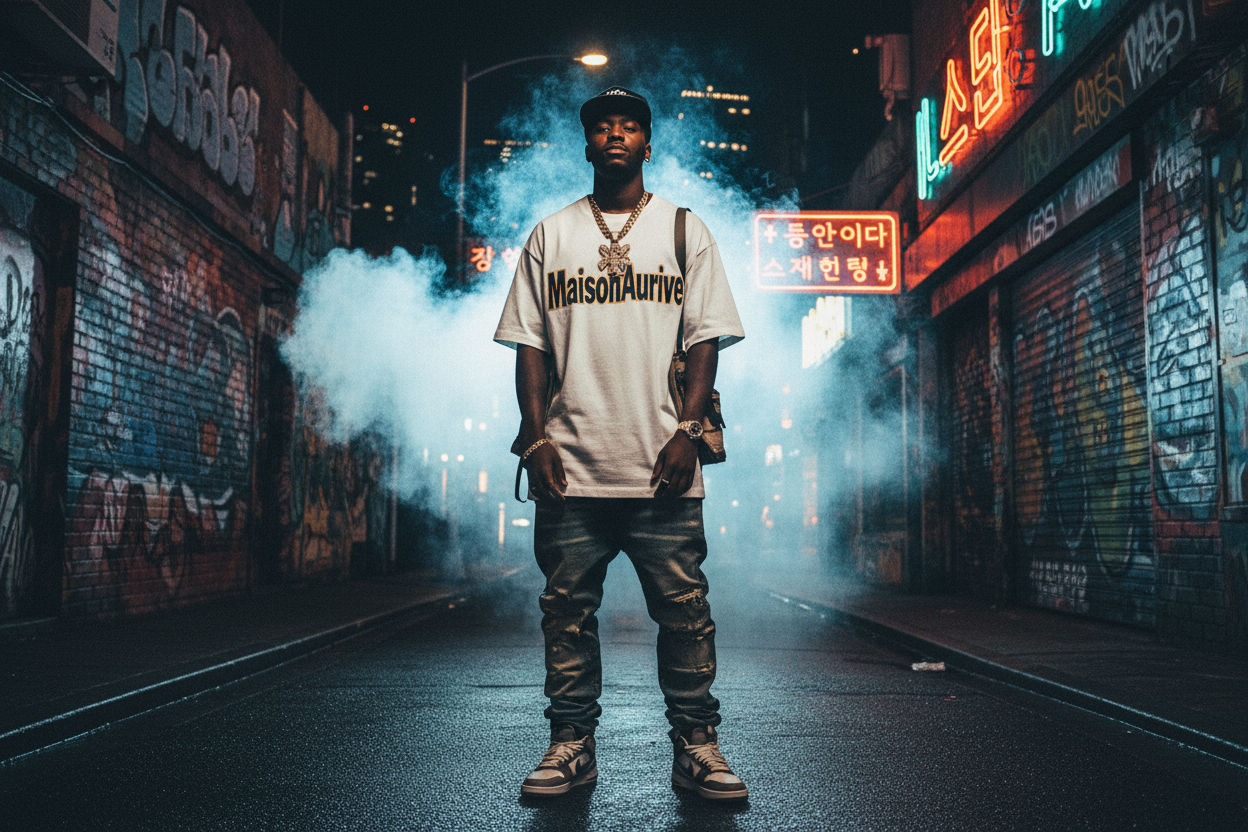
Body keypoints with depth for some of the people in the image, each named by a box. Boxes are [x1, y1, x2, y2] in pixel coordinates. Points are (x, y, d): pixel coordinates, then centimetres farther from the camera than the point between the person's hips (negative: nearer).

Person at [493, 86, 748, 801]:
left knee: (685, 610, -1)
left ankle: (696, 746, 11)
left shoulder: (685, 230, 12)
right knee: (568, 610, 4)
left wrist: (687, 431, -7)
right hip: (570, 463, 1)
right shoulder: (550, 236, 15)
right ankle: (572, 743, 16)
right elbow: (530, 344, 11)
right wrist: (537, 436, -2)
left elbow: (706, 338, 6)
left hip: (662, 466, -1)